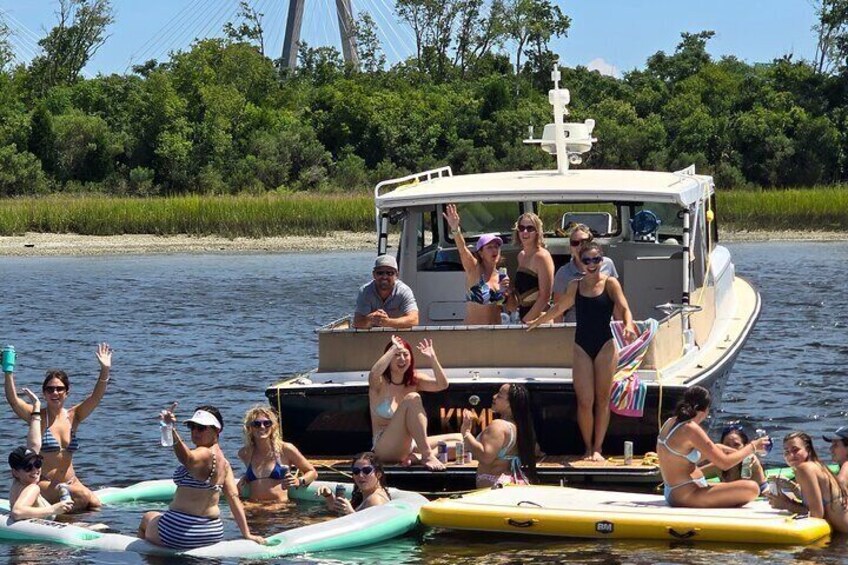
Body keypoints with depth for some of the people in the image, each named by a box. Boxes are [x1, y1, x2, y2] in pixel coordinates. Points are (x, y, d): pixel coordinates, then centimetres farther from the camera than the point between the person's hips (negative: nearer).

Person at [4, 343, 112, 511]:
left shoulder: (72, 417, 7)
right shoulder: (37, 416, -5)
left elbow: (96, 397, -5)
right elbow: (13, 399, -20)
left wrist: (105, 371, -21)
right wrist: (8, 372, -33)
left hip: (70, 482, 6)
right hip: (43, 484, -6)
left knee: (96, 506, -14)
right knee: (82, 496, -27)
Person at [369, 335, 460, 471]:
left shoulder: (414, 380, 9)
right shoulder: (380, 383, -5)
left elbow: (442, 385, -6)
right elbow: (374, 373, -31)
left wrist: (432, 358, -17)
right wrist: (394, 348, -25)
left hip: (409, 445, 7)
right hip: (384, 448, -7)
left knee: (460, 440, 5)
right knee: (412, 399, -28)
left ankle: (412, 457, -9)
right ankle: (427, 455, -34)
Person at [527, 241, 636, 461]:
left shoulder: (610, 284, 0)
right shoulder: (575, 286, 9)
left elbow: (624, 308, -12)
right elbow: (558, 308, 25)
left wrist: (628, 324, -32)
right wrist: (537, 322, 34)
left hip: (605, 346, -2)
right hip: (582, 346, 2)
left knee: (602, 399, 0)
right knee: (584, 401, -5)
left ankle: (597, 448, 5)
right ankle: (588, 447, 6)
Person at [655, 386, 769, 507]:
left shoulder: (670, 423, 9)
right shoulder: (691, 430, -19)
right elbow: (724, 463, -17)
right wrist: (753, 447, -5)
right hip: (686, 496, -10)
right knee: (752, 488, -20)